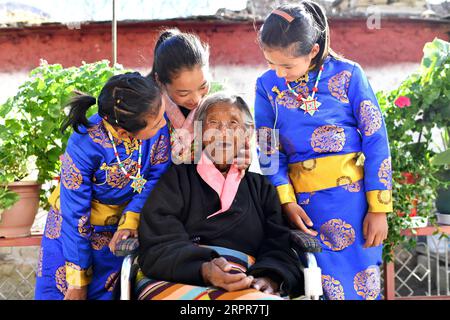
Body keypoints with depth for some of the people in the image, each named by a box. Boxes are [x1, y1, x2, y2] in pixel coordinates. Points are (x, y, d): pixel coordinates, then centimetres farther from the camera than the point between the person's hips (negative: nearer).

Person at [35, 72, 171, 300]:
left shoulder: (157, 122, -25)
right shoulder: (84, 146, -32)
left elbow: (156, 176, -11)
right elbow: (75, 216, -23)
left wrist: (130, 220, -24)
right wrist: (78, 282, -16)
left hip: (123, 224, 3)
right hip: (76, 228, -2)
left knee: (106, 293, 8)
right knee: (60, 290, 4)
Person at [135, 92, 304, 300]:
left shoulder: (261, 187, 24)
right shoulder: (176, 176, 13)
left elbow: (279, 246, 10)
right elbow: (158, 244, -1)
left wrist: (269, 279, -14)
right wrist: (204, 270, -20)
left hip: (244, 286, 3)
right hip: (175, 280, -2)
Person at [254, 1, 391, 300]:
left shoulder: (348, 74, -5)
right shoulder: (267, 85, 2)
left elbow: (376, 142, -5)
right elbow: (271, 151, 5)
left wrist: (378, 208, -9)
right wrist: (287, 202, -7)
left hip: (355, 195, -1)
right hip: (305, 202, 2)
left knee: (362, 285, 5)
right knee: (323, 287, 8)